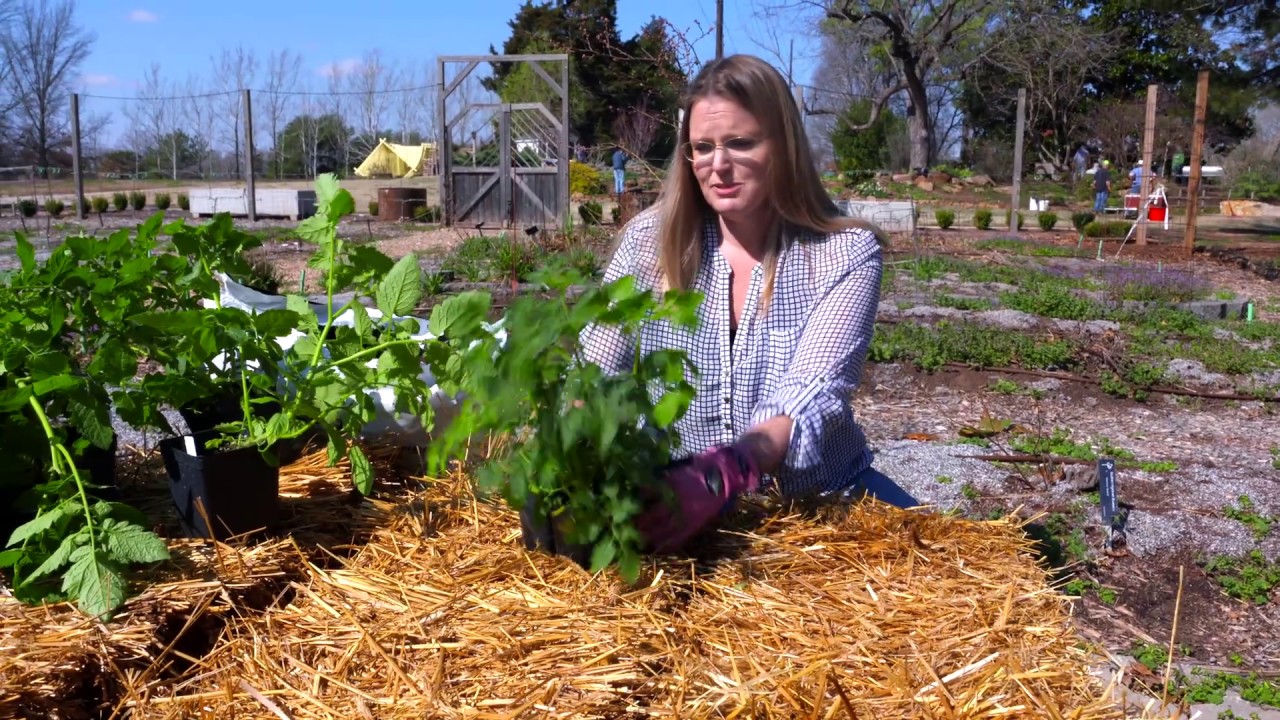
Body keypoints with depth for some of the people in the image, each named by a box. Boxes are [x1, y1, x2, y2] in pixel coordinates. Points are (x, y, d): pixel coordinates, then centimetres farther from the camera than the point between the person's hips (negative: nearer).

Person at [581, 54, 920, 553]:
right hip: (674, 495, 2)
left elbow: (812, 398, -24)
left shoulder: (846, 254, -10)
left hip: (814, 501, -1)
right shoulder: (651, 239, -4)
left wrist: (715, 477, -43)